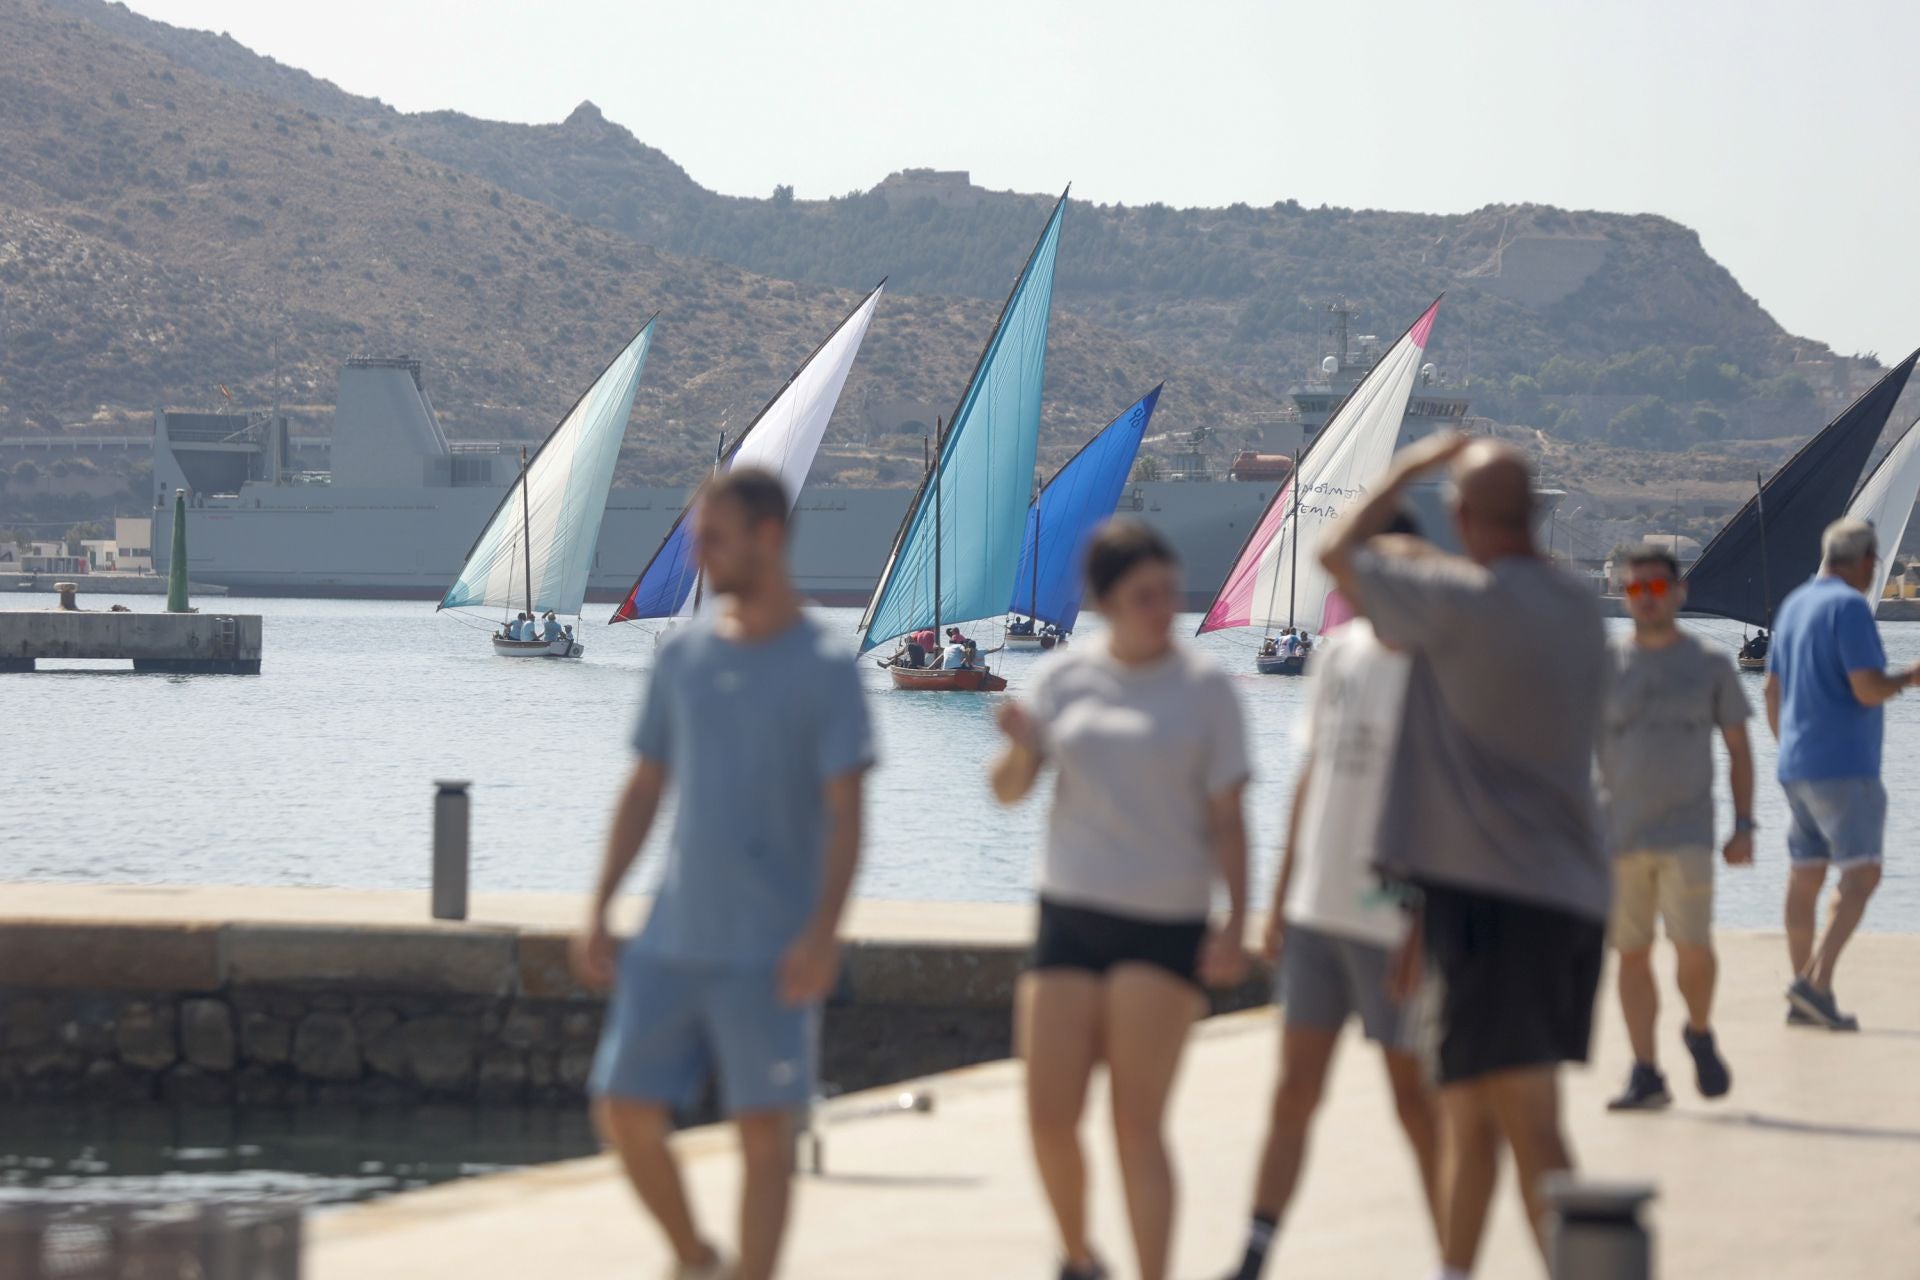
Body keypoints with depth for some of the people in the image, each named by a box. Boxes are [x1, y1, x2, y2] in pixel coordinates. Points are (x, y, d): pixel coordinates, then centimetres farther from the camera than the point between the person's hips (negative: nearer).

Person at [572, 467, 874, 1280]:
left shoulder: (824, 668, -5)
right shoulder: (683, 656, 10)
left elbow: (845, 814, -9)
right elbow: (644, 789, 16)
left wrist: (822, 933, -20)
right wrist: (598, 912, 11)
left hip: (767, 952, -5)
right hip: (672, 938, 5)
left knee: (763, 1131, -2)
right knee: (625, 1110, 1)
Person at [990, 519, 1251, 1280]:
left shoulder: (1205, 688, -1)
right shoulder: (1067, 681, 7)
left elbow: (1227, 819, -1)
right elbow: (1010, 792, 8)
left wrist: (1235, 928, -10)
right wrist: (1020, 748, -15)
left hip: (1166, 924, -3)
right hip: (1071, 911, 3)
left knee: (1136, 1124, -10)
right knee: (1049, 1119, 0)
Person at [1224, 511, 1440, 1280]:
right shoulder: (1342, 652, 9)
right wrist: (1280, 897, 15)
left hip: (1396, 922, -6)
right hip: (1316, 912, 6)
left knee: (1415, 1098, 2)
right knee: (1294, 1090, 5)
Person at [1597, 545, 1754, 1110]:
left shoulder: (1710, 665, 5)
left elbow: (1738, 749, 10)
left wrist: (1743, 826, 2)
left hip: (1687, 834, -1)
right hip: (1619, 831, 1)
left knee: (1693, 947, -12)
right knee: (1632, 953, 2)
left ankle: (1700, 1034, 16)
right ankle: (1645, 1073, 8)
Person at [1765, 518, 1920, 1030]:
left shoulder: (1793, 605, 14)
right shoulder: (1849, 607, -13)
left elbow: (1773, 691, 20)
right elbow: (1869, 689, -20)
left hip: (1797, 766, 9)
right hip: (1844, 766, -9)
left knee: (1804, 875, 9)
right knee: (1860, 874, -10)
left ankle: (1806, 996, 10)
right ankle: (1816, 983, -22)